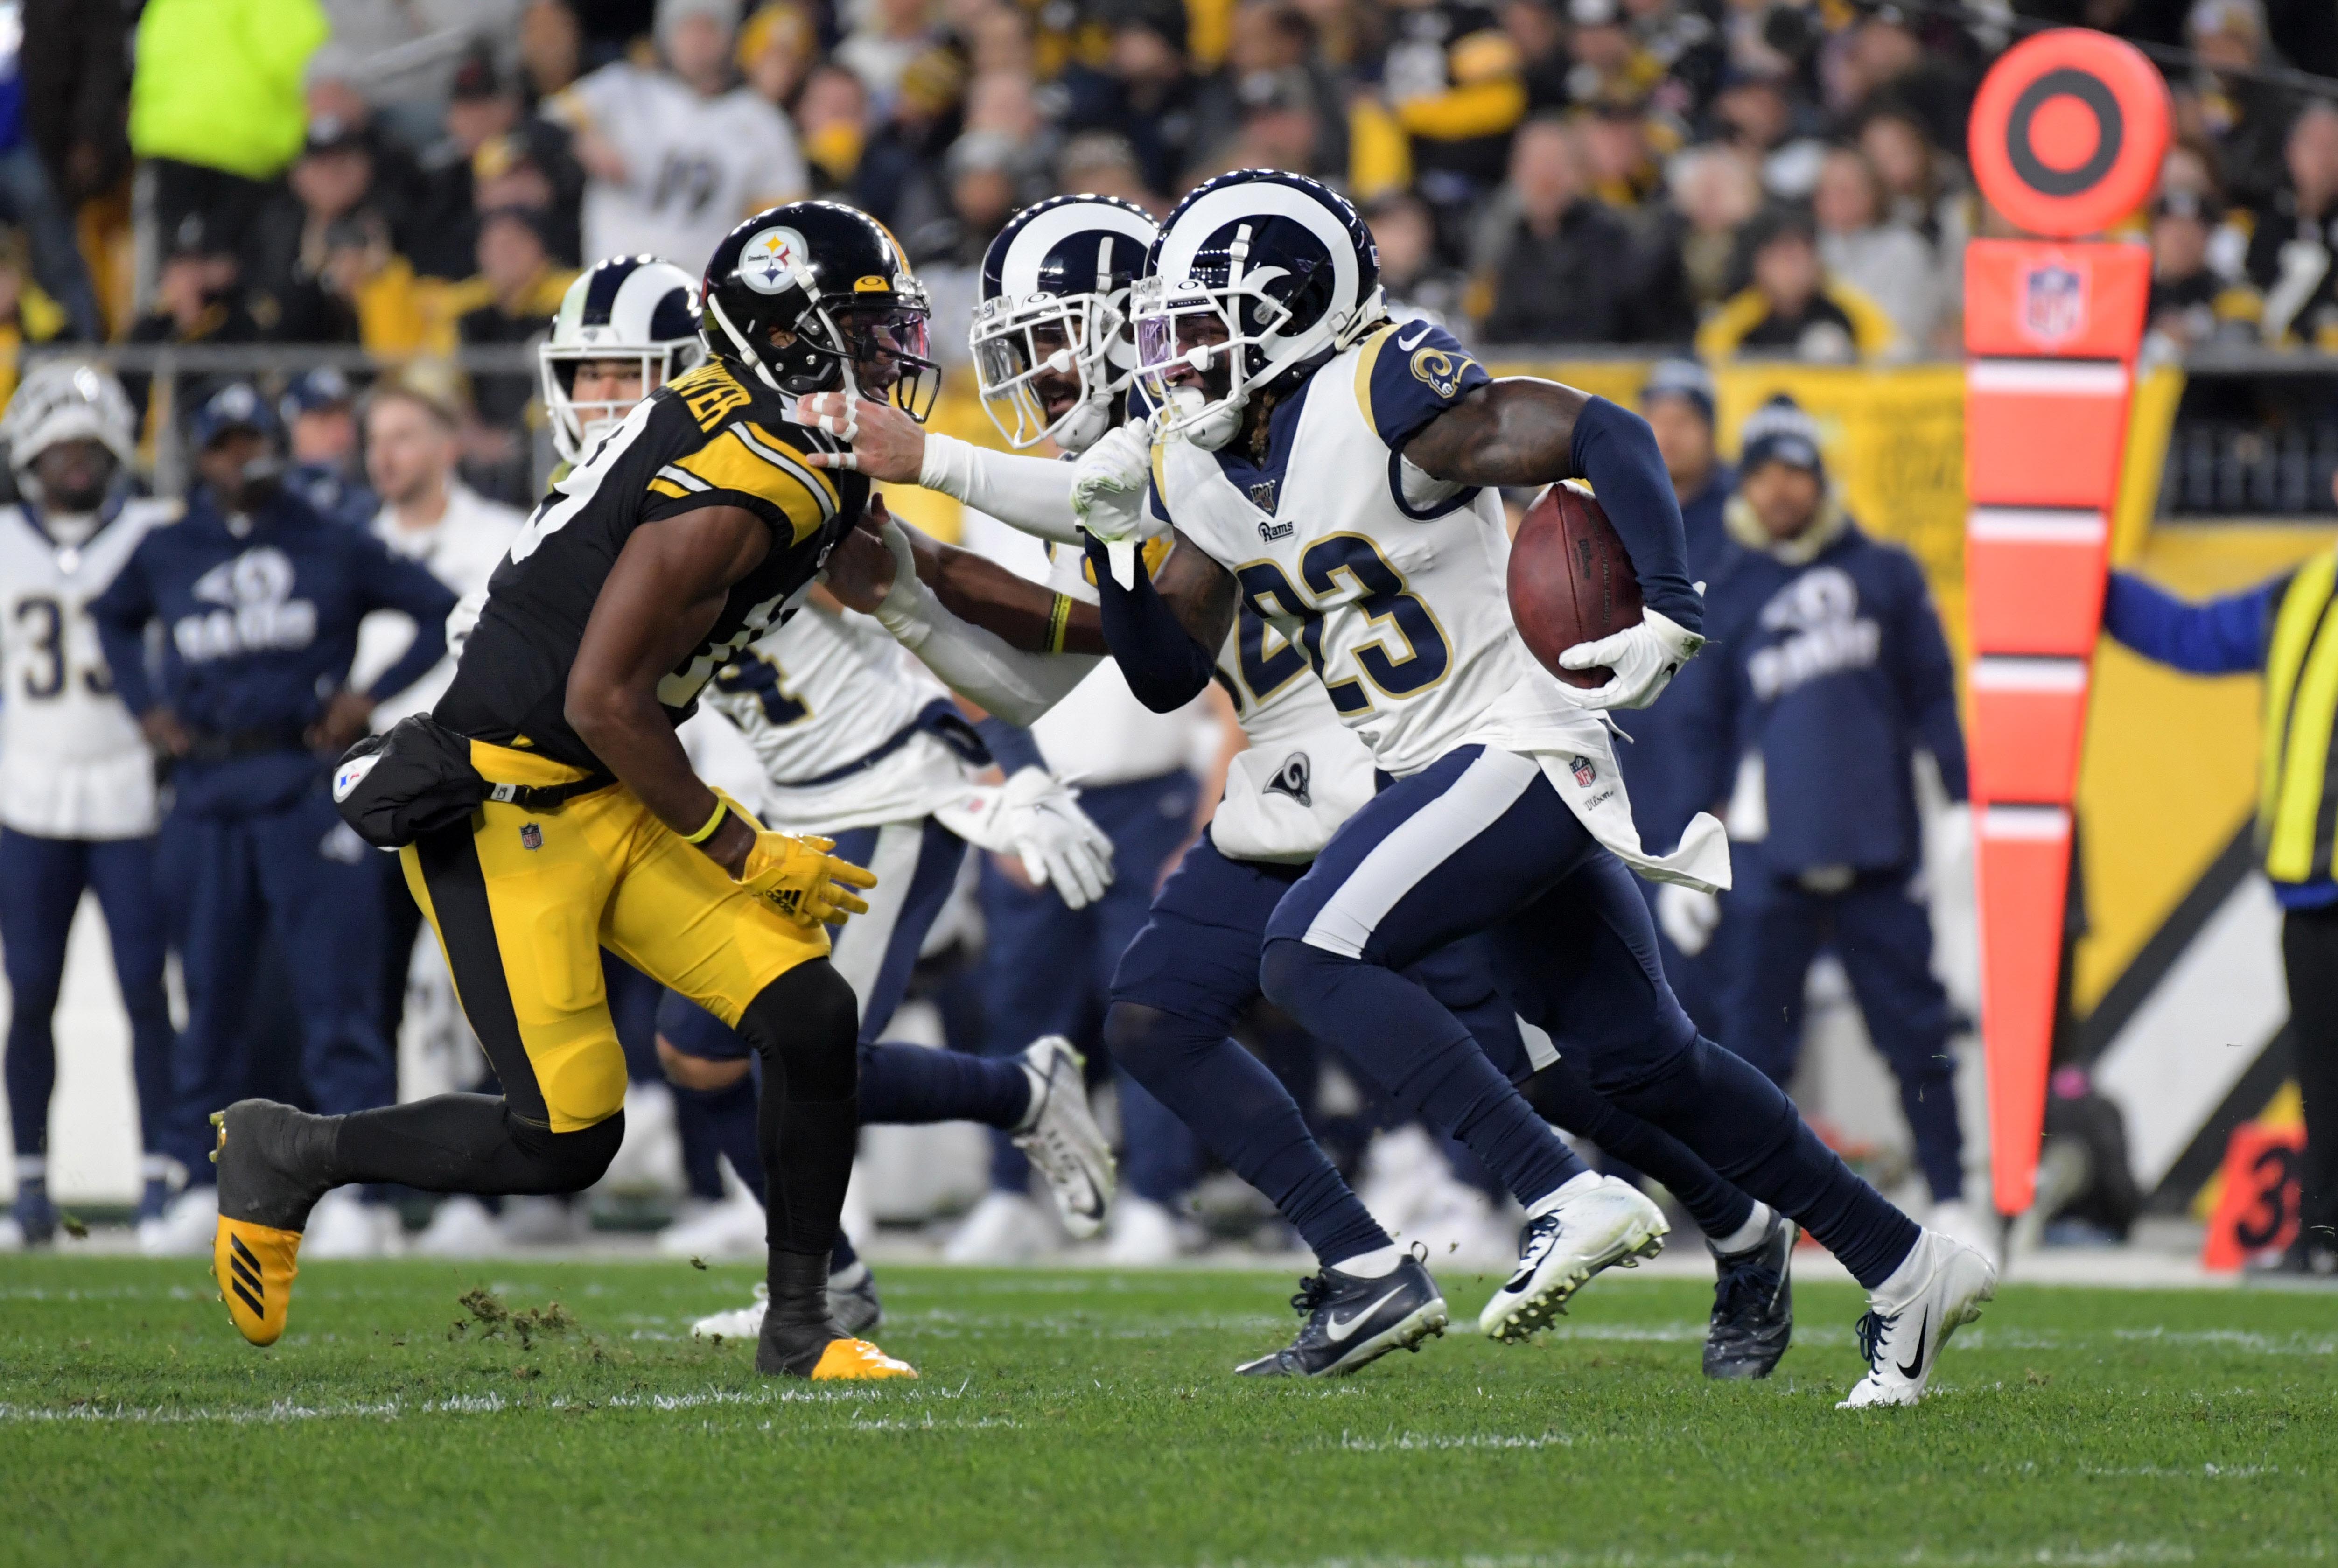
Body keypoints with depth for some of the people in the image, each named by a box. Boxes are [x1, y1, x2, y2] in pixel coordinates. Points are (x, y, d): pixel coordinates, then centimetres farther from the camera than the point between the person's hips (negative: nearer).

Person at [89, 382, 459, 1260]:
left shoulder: (333, 549, 4)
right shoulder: (166, 555, 12)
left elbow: (442, 614, 8)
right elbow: (113, 619, 31)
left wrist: (371, 697, -1)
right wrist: (145, 706, 17)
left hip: (306, 782, -3)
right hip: (205, 791, 3)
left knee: (335, 991, -9)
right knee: (211, 996, 7)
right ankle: (204, 1180, 16)